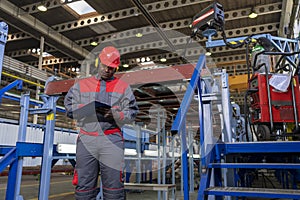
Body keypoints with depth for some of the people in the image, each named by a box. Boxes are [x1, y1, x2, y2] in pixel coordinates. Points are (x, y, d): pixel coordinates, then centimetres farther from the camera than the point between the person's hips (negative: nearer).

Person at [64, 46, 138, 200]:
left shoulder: (123, 87, 15)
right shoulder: (81, 85, 18)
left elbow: (131, 113, 7)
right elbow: (69, 107, 8)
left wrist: (115, 115, -11)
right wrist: (89, 108, -8)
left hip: (112, 140, -1)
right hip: (86, 139, 1)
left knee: (114, 184, -2)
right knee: (84, 186, 2)